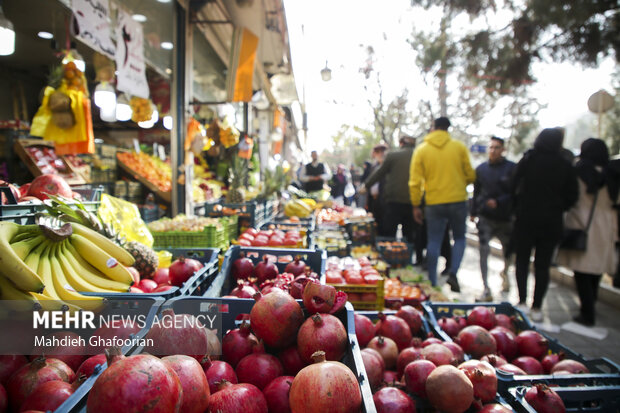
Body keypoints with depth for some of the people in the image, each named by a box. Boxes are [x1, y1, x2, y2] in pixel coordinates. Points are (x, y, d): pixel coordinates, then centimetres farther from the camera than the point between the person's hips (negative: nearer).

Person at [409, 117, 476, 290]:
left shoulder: (421, 150, 1)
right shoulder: (459, 147, 0)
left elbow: (415, 181, -2)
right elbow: (470, 175, 2)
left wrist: (416, 206, 4)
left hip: (434, 203, 0)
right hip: (458, 200, 0)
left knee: (434, 242, 9)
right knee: (459, 238, 17)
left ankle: (432, 282, 12)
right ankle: (453, 272, -1)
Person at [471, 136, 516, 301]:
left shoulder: (511, 168, -3)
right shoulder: (481, 168, 6)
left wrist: (498, 202, -18)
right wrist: (473, 212, 12)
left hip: (505, 217, -1)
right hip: (485, 217, 1)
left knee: (508, 250, 13)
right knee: (483, 251, -8)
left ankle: (504, 272, 47)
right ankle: (486, 290, -2)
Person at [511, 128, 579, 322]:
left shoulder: (528, 160, -6)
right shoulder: (566, 166, -1)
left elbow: (514, 187, -4)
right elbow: (572, 196, 3)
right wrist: (557, 209, 17)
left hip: (526, 218, -2)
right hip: (552, 222, 2)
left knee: (522, 260, 11)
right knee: (543, 265, 9)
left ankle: (522, 301, 3)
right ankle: (537, 307, 12)